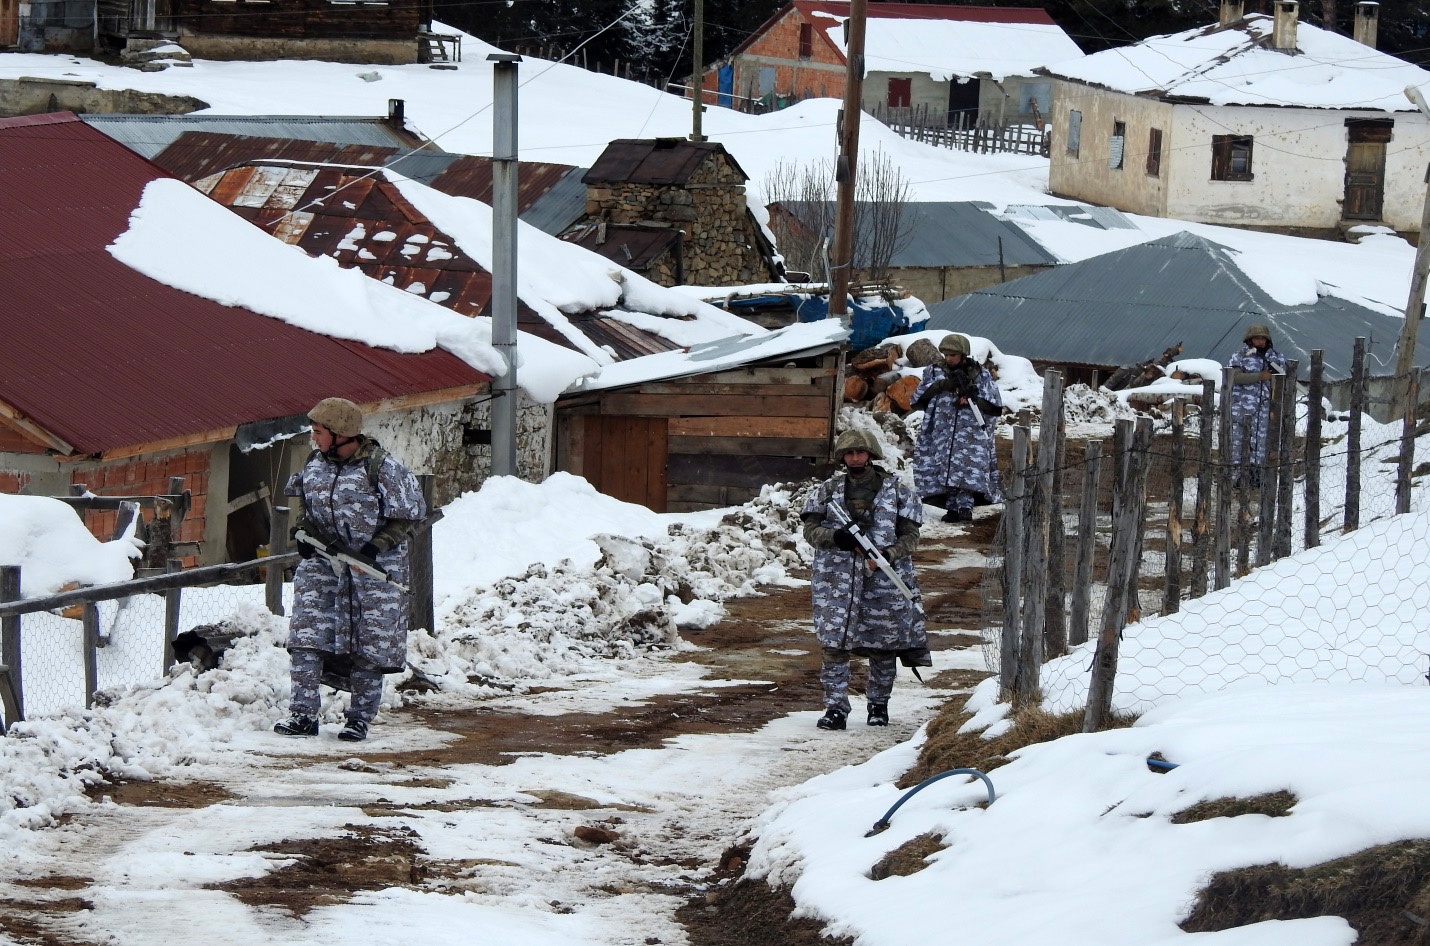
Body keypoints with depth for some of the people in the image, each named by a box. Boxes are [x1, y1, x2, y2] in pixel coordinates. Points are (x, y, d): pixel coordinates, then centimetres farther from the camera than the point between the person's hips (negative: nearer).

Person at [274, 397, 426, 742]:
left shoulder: (381, 467, -15)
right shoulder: (315, 462, 3)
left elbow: (409, 513, -8)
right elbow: (300, 495, 22)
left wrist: (378, 545, -16)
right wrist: (302, 529, 4)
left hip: (373, 566, -4)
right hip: (322, 559, 4)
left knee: (368, 647, 1)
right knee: (306, 638, -5)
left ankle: (360, 718, 12)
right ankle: (303, 715, -3)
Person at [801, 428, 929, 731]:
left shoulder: (896, 490, 5)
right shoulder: (829, 490, 9)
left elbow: (910, 536, 4)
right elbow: (810, 529, 6)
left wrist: (887, 556, -15)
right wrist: (835, 538, -16)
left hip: (883, 577, 0)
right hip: (836, 577, 0)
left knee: (883, 645, 6)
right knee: (833, 643, -6)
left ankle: (879, 704, 23)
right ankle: (836, 706, 0)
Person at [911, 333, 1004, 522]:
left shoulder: (981, 375, 8)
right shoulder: (934, 372, 12)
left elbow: (995, 405, 6)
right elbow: (918, 397, 2)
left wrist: (972, 399, -11)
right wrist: (940, 385, -11)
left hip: (971, 431, -2)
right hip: (942, 431, 2)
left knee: (968, 469, -15)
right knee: (945, 469, -3)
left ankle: (965, 507, -17)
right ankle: (952, 507, 3)